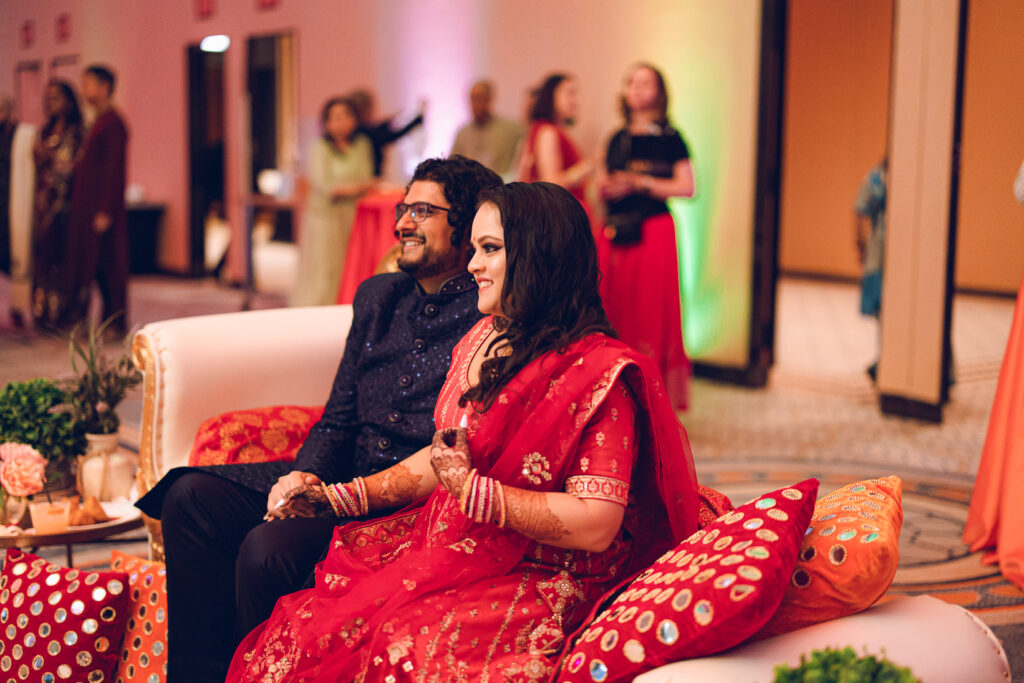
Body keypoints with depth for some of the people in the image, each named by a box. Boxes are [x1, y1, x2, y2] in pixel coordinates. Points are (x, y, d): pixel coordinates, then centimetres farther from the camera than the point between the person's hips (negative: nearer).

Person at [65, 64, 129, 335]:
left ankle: (115, 322, 1)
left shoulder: (113, 124, -12)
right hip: (88, 208, 9)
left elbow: (115, 169, -17)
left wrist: (105, 211, -20)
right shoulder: (98, 122, 17)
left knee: (109, 266, -4)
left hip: (103, 209, -9)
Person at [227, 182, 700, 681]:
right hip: (442, 542, 8)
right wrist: (337, 497, 8)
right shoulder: (484, 340, 11)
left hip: (533, 581, -8)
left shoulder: (598, 372, -15)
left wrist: (471, 488, -19)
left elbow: (596, 525, -20)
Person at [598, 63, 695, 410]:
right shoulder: (618, 139, 16)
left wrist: (641, 183, -12)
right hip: (615, 231, 5)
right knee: (615, 308, 2)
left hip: (654, 229, -5)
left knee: (652, 309, -6)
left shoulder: (670, 138, 2)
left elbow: (686, 187, -5)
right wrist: (609, 188, -3)